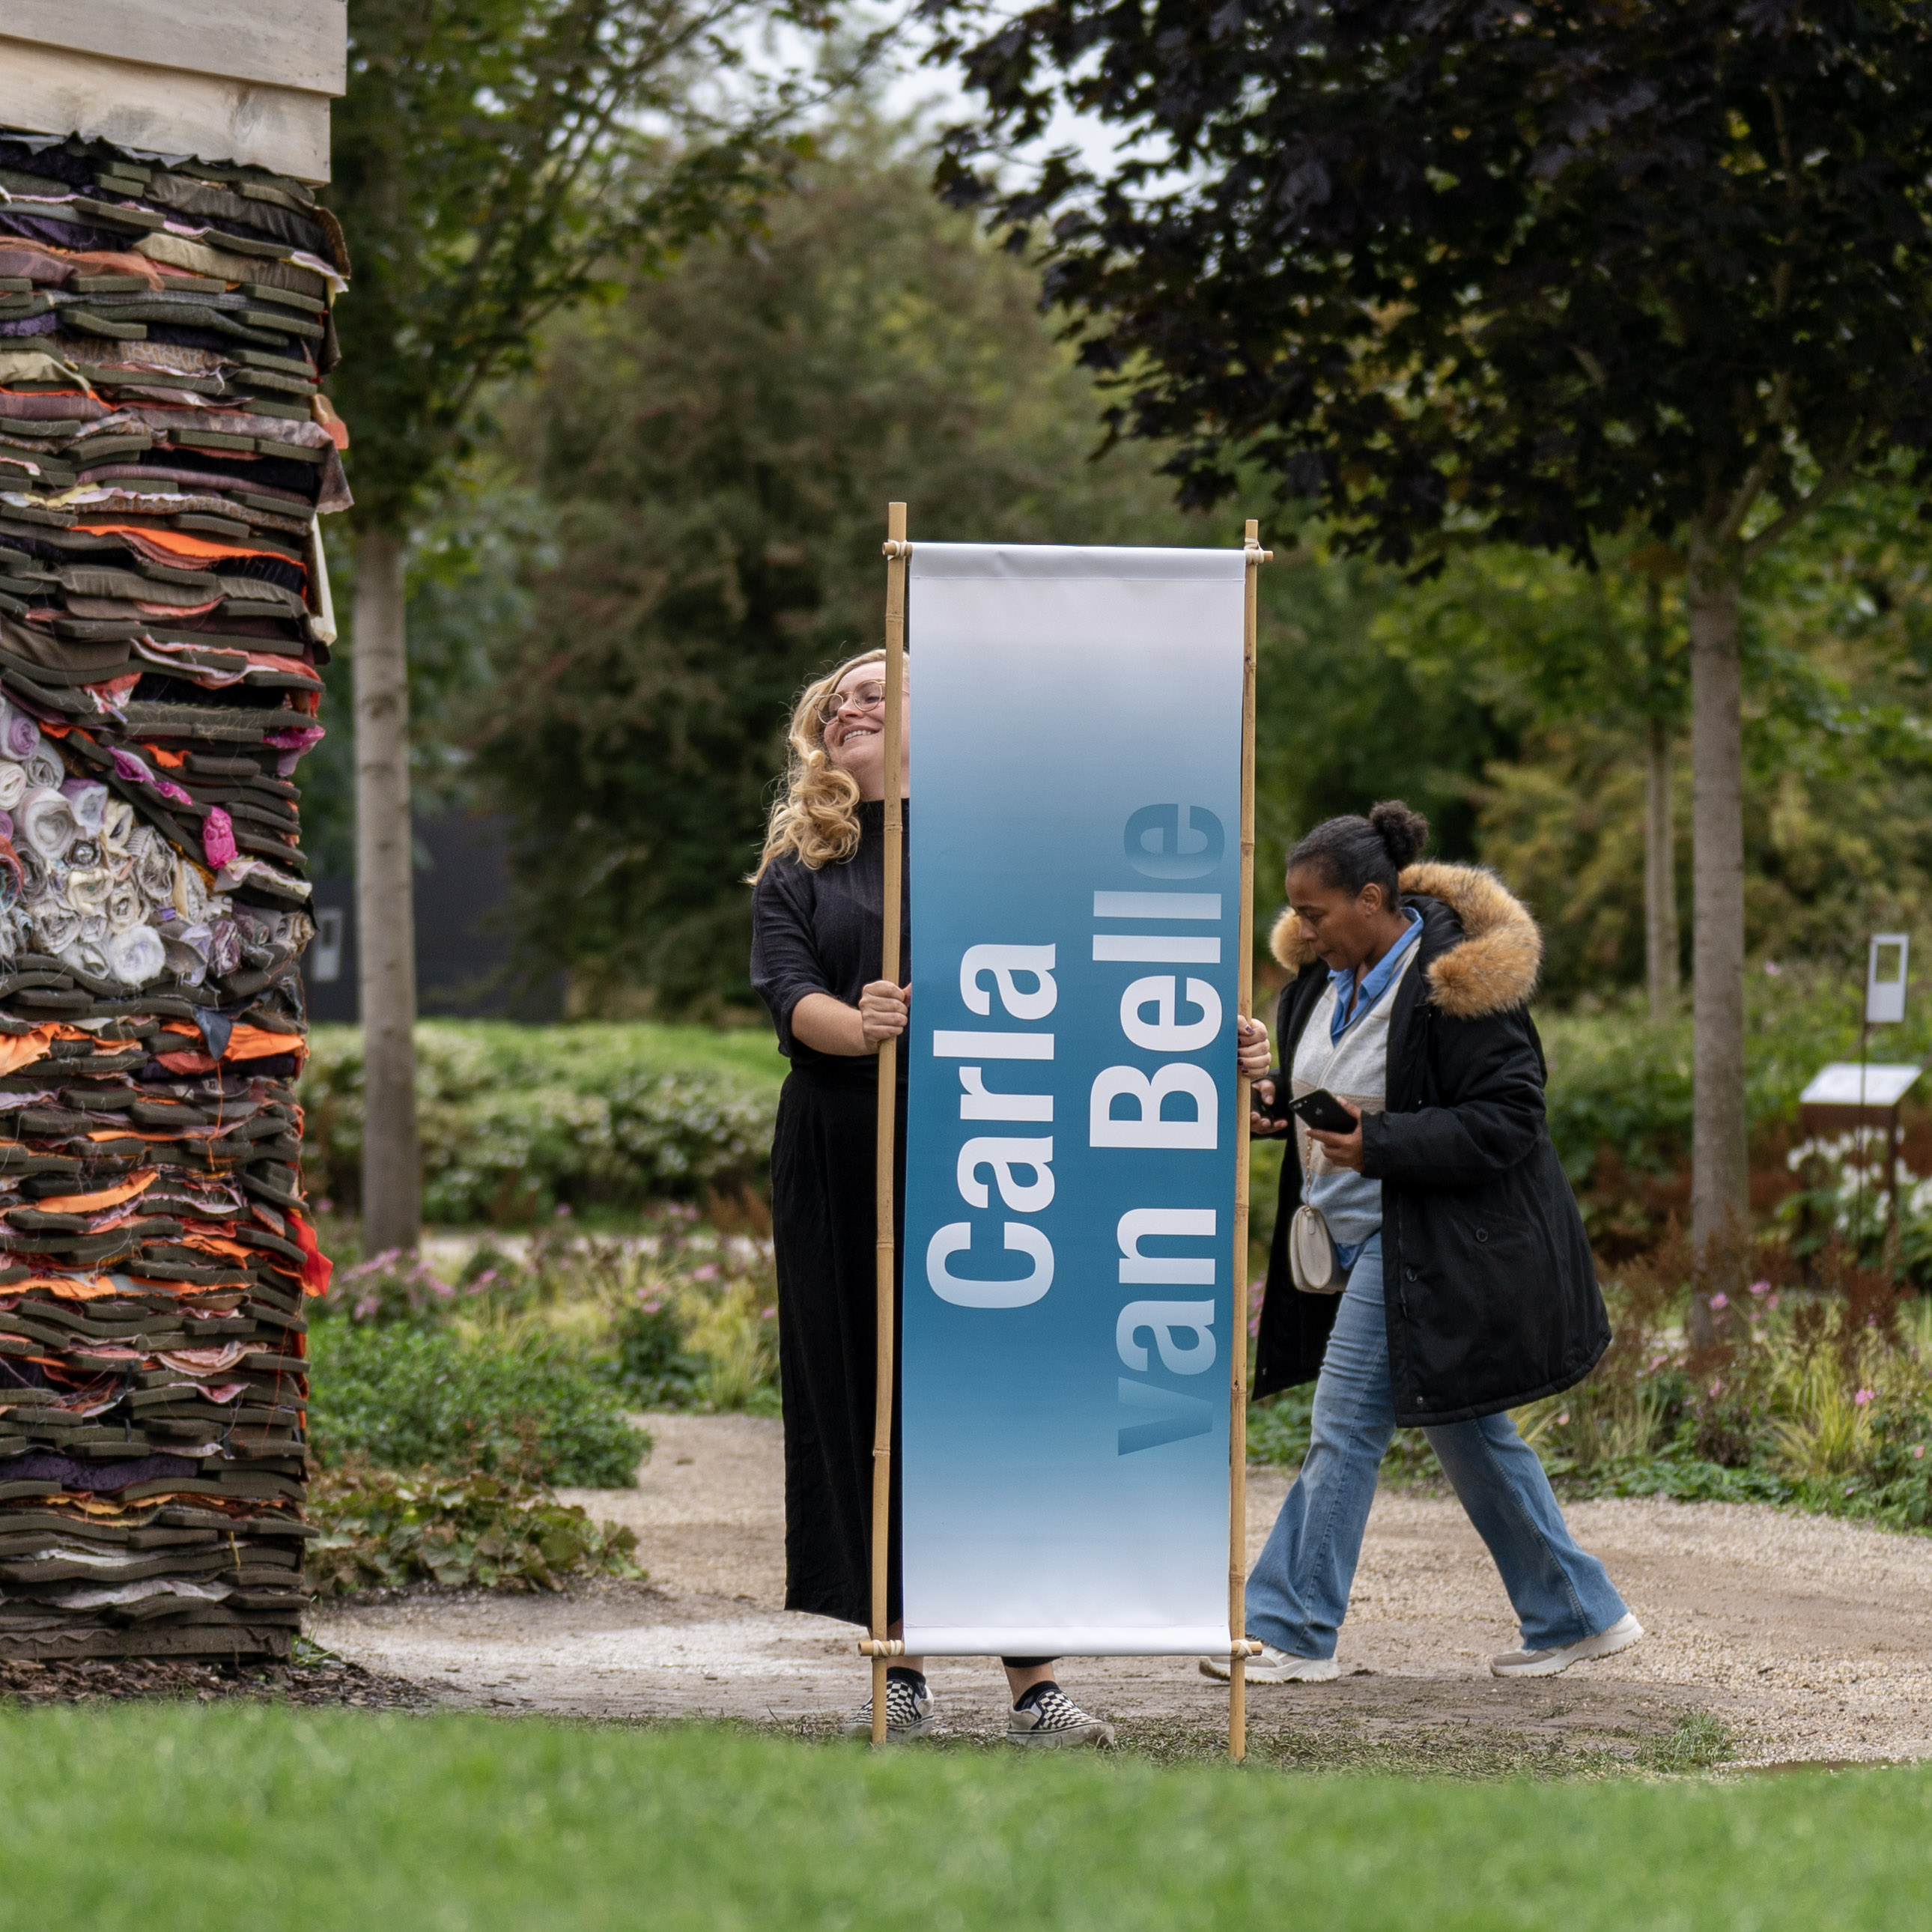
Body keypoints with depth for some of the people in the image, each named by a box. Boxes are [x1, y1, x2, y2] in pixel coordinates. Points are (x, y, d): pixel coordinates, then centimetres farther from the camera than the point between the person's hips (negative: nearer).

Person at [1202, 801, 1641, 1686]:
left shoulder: (1454, 986, -18)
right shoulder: (1325, 979, 8)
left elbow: (1506, 1120, -20)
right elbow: (1322, 1086, 23)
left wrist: (1380, 1144, -27)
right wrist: (1274, 1101, -1)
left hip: (1422, 1242, -9)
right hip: (1364, 1241, 9)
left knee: (1346, 1426, -8)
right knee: (1466, 1432, 13)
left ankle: (1293, 1630, -2)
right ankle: (1578, 1615, 21)